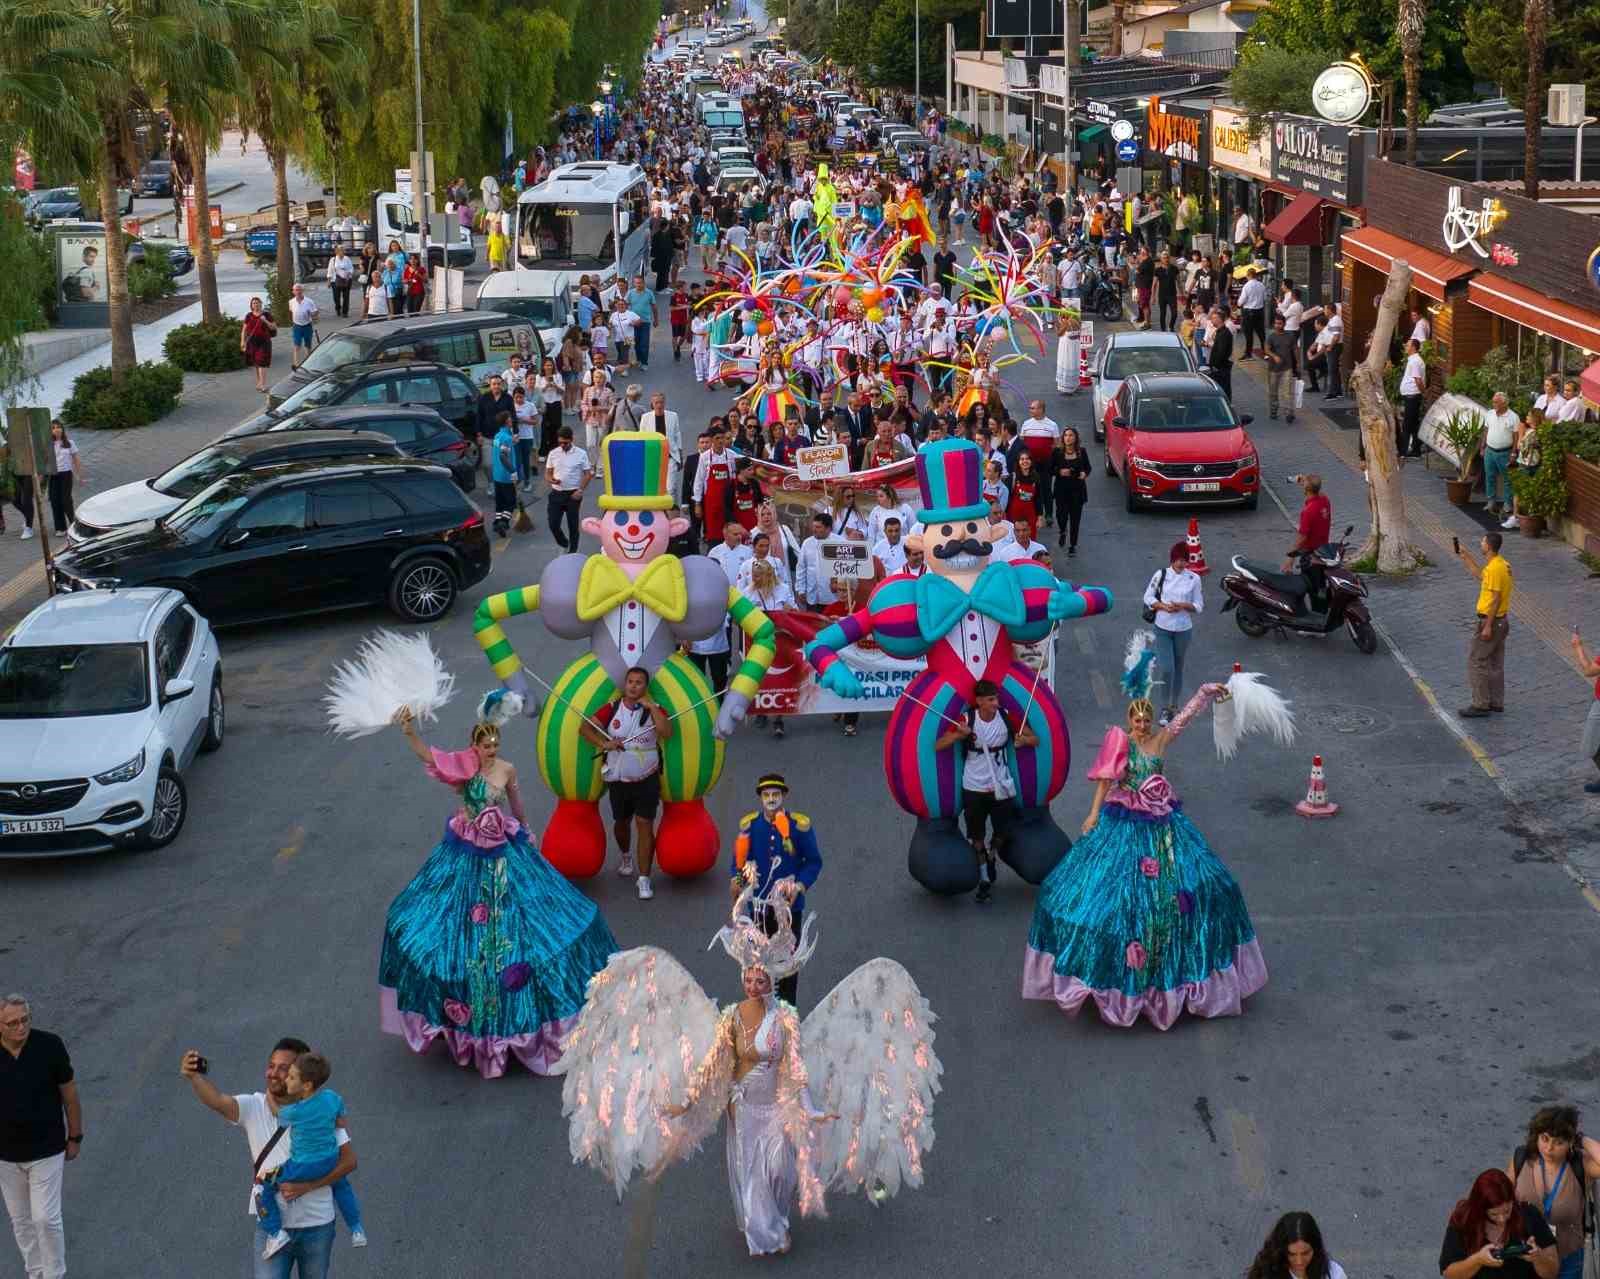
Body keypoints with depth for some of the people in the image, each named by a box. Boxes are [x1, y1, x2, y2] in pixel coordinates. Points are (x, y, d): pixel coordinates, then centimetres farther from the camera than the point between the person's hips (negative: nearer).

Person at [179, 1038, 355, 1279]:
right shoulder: (252, 1107, -9)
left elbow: (349, 1160, -10)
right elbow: (217, 1101, -30)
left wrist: (307, 1186, -21)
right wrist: (193, 1077, -51)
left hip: (317, 1225, 0)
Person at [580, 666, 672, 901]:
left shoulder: (654, 709, -7)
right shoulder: (612, 709, -5)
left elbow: (667, 733, -24)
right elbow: (585, 727, -9)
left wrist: (652, 707, -24)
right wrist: (603, 743, -24)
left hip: (647, 779, -2)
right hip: (618, 779, 2)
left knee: (645, 824, -9)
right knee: (621, 822, 19)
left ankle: (644, 879, -6)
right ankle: (626, 857, 50)